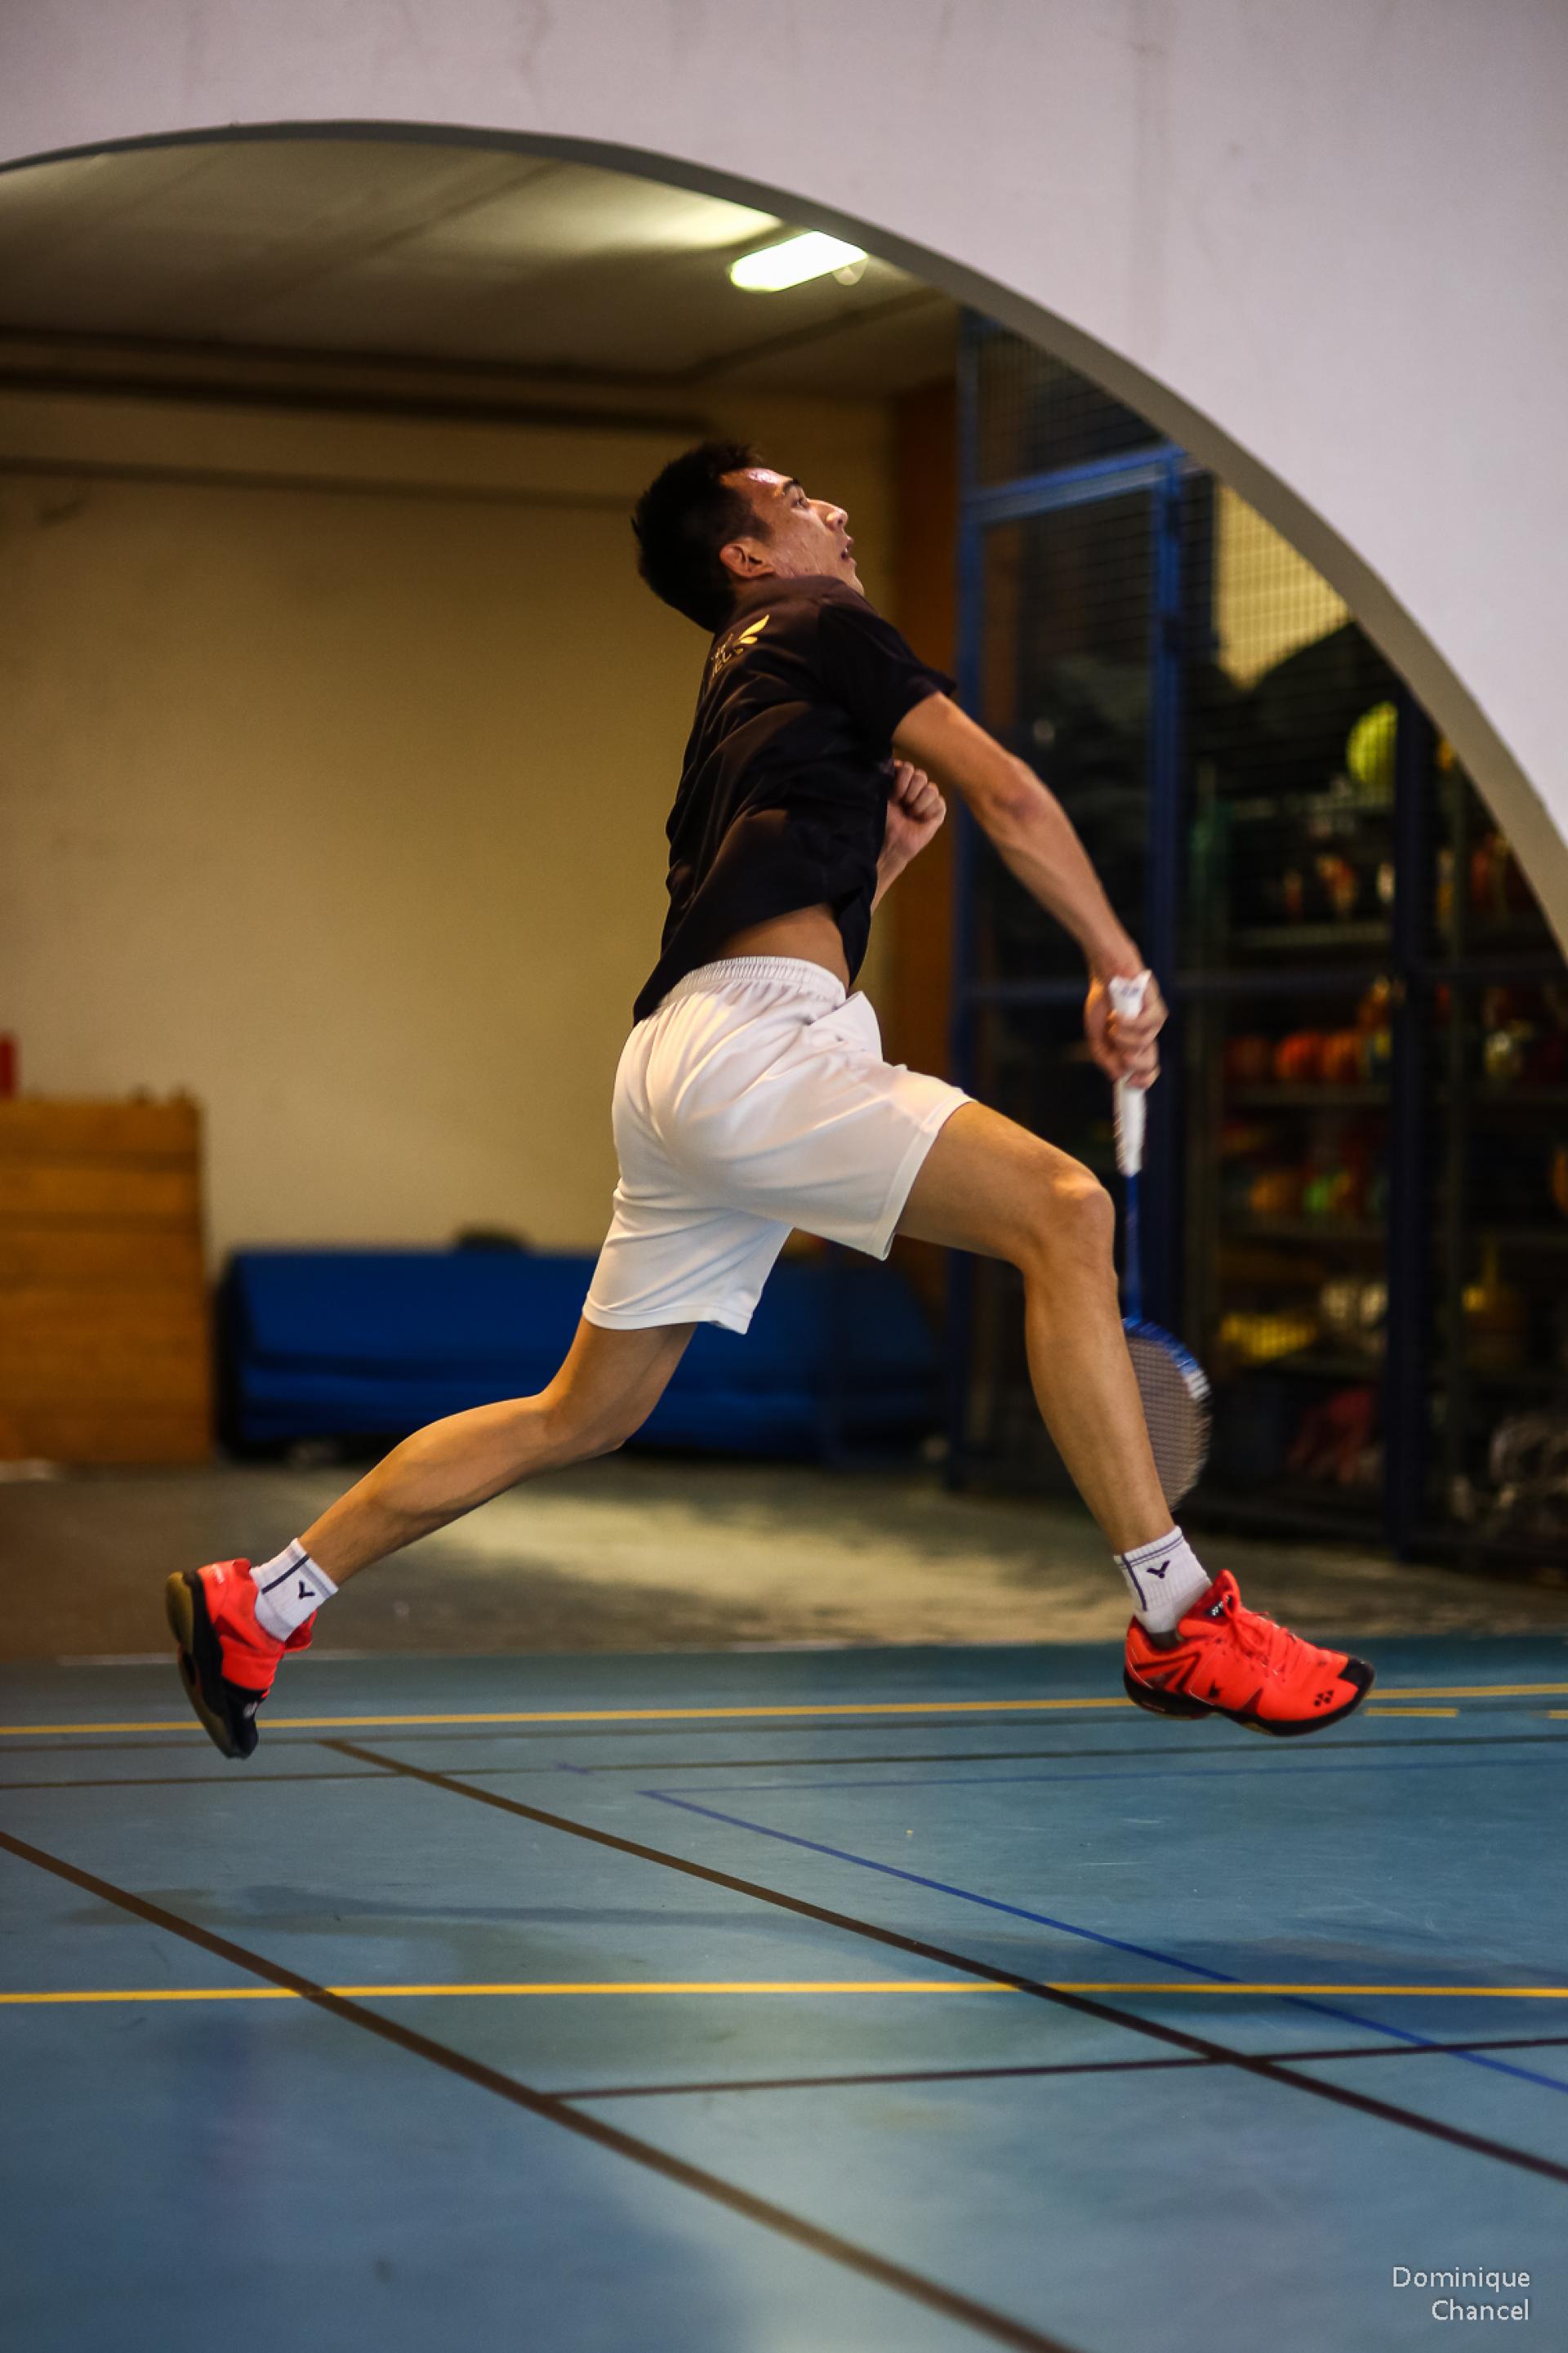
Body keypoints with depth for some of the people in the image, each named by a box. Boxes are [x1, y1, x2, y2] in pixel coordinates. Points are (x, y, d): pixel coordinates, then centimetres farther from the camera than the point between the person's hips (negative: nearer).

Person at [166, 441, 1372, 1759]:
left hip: (682, 1059, 10)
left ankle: (259, 1603, 22)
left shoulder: (745, 698, 31)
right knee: (1062, 1209, -18)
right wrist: (1119, 966, 3)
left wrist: (890, 847, 21)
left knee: (585, 1416, 16)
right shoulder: (818, 623, 5)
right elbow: (1007, 794, -2)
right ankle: (1179, 1625, -23)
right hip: (750, 1045, -10)